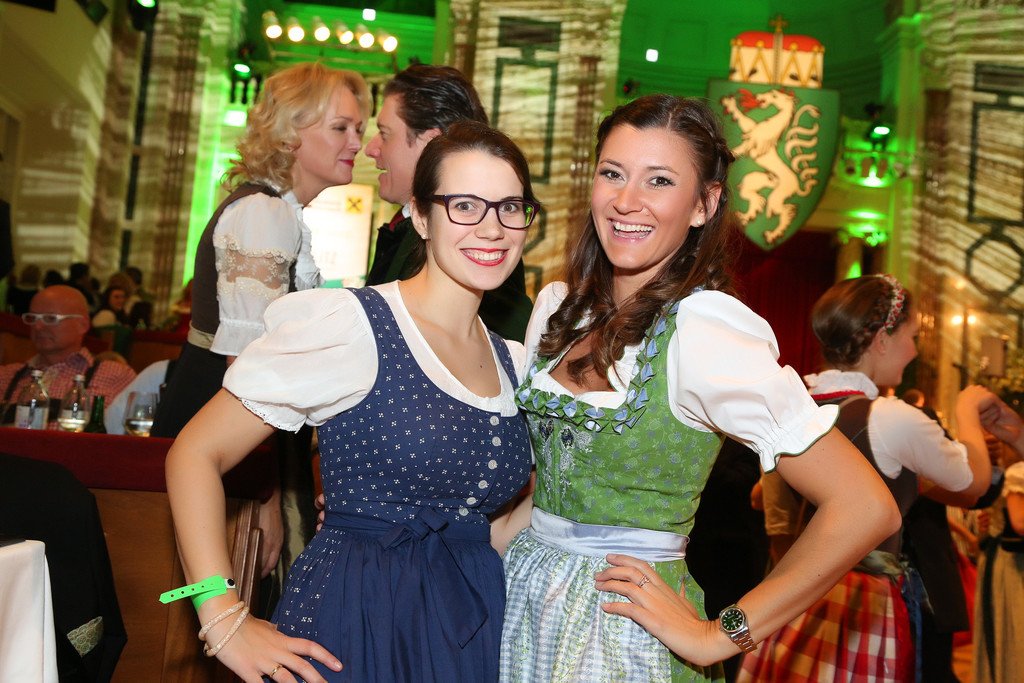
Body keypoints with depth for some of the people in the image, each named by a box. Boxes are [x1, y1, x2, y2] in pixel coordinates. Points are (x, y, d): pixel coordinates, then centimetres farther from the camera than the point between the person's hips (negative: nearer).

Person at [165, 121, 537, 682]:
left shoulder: (514, 363, 5)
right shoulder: (349, 326, -14)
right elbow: (194, 453, -13)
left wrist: (472, 551, 1)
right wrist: (225, 623, -15)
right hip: (350, 631, -5)